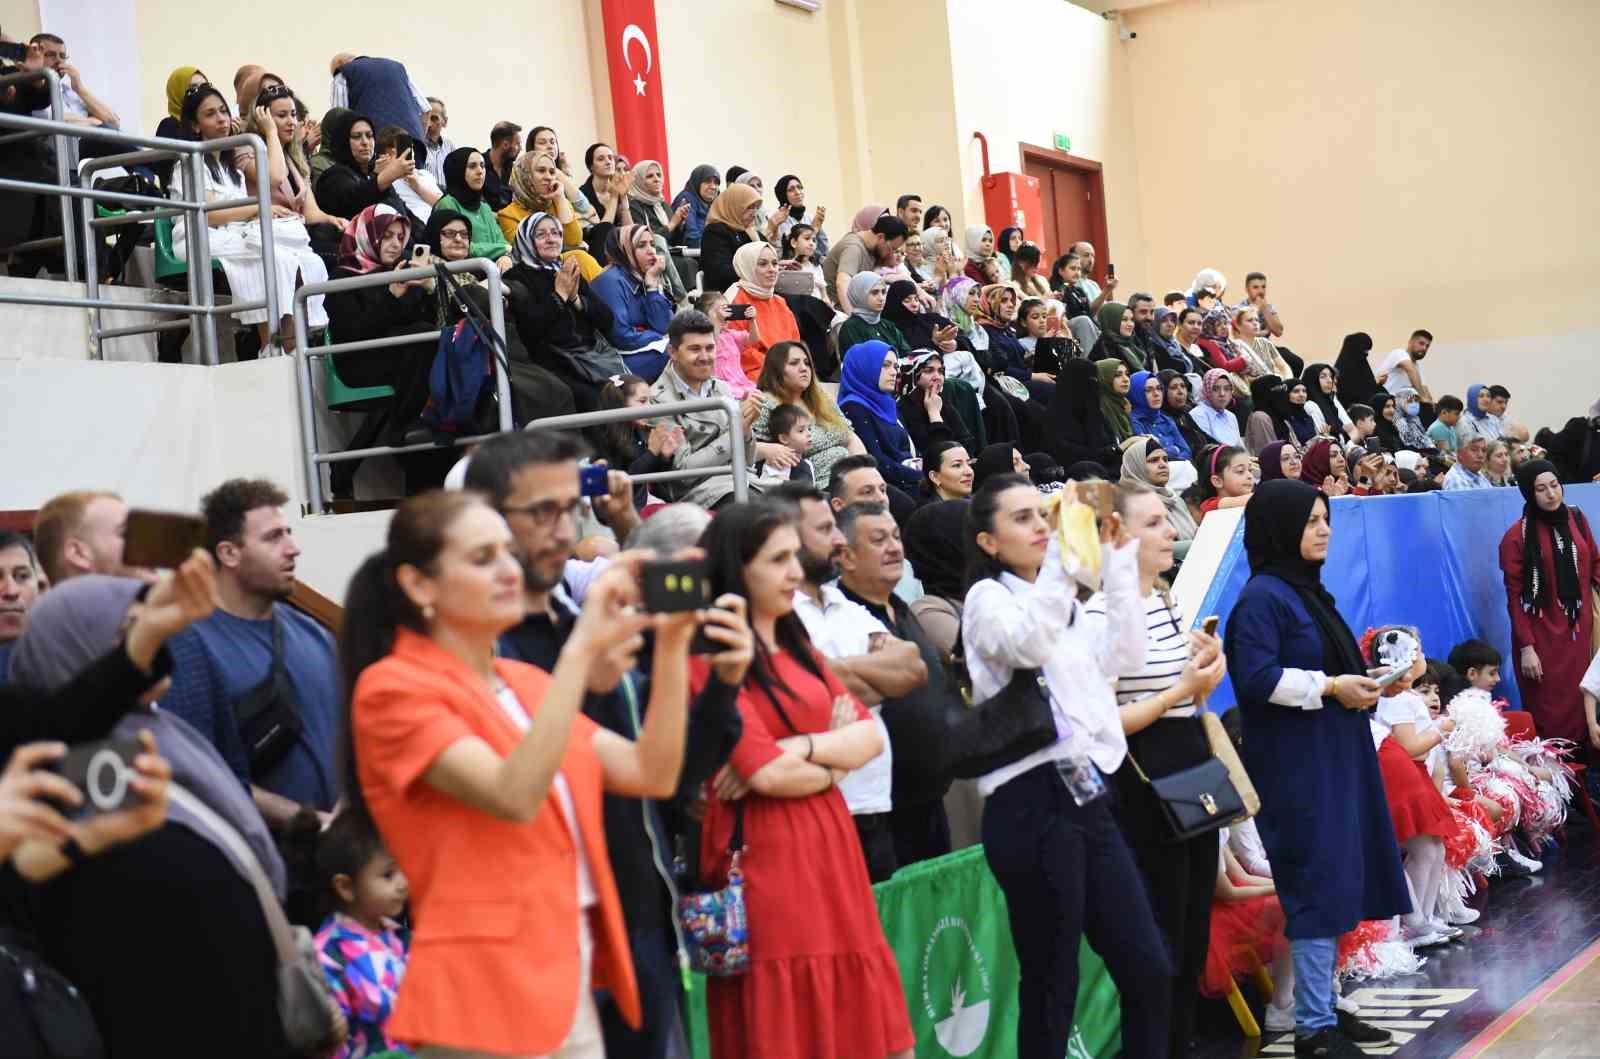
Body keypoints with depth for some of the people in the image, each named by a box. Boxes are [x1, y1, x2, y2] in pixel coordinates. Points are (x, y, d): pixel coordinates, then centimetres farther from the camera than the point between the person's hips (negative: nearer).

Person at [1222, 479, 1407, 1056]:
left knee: (1337, 883, 12)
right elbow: (1257, 678, -22)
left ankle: (1323, 1008, 21)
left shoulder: (1305, 590, 16)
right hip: (1295, 766, -9)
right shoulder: (1262, 596, -13)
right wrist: (1330, 686, -18)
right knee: (1318, 886, -8)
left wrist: (1360, 681, 7)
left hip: (1333, 759, 9)